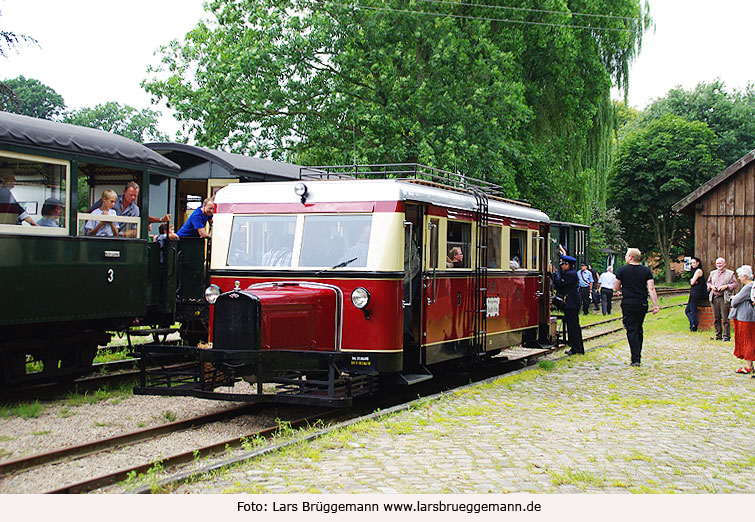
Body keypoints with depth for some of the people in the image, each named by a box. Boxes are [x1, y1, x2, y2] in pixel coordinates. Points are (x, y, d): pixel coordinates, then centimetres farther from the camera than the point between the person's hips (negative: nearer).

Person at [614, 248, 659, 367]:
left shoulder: (622, 270, -4)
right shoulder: (646, 270, 2)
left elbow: (616, 287, 2)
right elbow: (651, 288, -6)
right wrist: (655, 305, -7)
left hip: (628, 304, -3)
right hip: (642, 304, 3)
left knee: (631, 331, -2)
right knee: (639, 330, 17)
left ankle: (635, 359, -10)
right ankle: (638, 357, 23)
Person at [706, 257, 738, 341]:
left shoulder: (730, 273, 3)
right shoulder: (713, 273, 18)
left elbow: (735, 284, 0)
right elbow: (708, 282, 23)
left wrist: (726, 286, -14)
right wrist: (711, 286, 1)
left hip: (724, 298, -5)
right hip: (714, 298, 5)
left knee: (725, 318, -6)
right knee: (716, 318, 7)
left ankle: (726, 336, -1)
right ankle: (718, 336, 14)